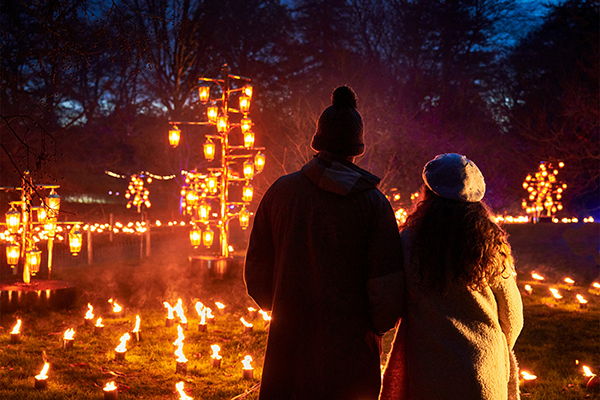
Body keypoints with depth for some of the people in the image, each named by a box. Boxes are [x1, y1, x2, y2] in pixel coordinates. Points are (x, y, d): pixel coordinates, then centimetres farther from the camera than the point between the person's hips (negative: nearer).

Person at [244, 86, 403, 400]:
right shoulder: (373, 202, -7)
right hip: (350, 349, -2)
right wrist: (377, 326, 7)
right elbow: (386, 283, -11)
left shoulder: (281, 191, -1)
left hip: (288, 343, 2)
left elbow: (257, 272, 4)